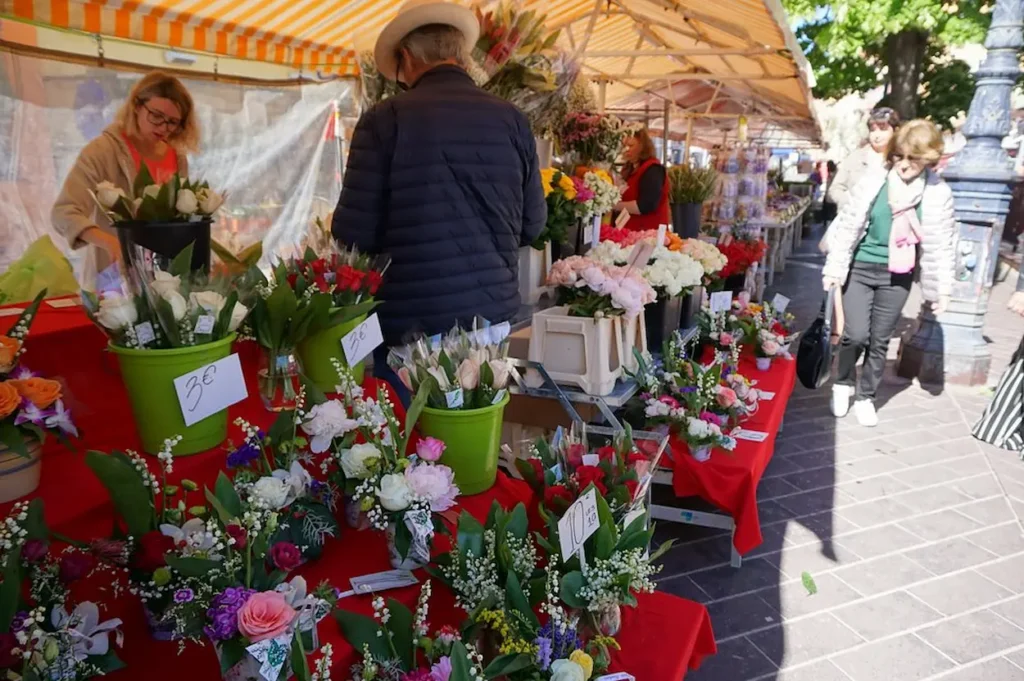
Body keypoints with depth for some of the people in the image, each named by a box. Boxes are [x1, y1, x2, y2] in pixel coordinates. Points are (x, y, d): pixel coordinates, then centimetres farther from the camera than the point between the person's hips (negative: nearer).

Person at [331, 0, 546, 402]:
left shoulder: (384, 120, -10)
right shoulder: (513, 121, 1)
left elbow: (354, 233, -9)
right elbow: (532, 224, 9)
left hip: (409, 320, -3)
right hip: (491, 313, 4)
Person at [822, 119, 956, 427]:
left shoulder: (938, 193, -4)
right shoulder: (874, 180, -9)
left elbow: (941, 243, 1)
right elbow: (848, 225, -6)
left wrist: (941, 288, 1)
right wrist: (834, 268, -7)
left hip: (897, 276, 2)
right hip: (860, 268, -2)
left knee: (880, 341, 8)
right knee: (856, 335, -9)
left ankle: (866, 397, 26)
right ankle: (842, 383, 19)